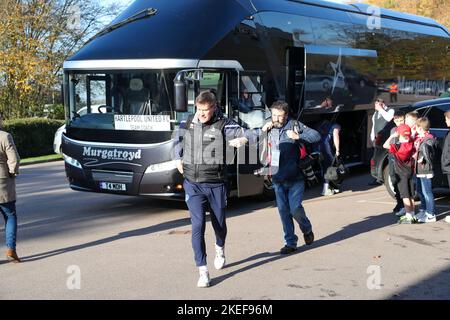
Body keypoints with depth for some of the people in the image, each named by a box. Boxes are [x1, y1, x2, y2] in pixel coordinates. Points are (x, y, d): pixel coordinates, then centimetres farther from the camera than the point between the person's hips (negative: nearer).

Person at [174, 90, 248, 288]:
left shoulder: (223, 125, -10)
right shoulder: (188, 123, 3)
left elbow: (245, 135, -22)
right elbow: (179, 140, 24)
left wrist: (241, 140, -43)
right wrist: (178, 159, 15)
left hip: (216, 184, -1)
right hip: (193, 184, 1)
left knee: (219, 223, 15)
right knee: (197, 226, -10)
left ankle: (220, 249, 50)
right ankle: (203, 272, -7)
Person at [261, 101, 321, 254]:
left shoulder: (295, 126, -5)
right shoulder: (269, 128, 6)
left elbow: (316, 136, -7)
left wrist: (298, 137, -19)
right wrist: (262, 130, -2)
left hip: (295, 178, -4)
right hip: (278, 178, 4)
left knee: (295, 208, -9)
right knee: (283, 210, 4)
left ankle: (307, 230, 22)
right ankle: (290, 242, 15)